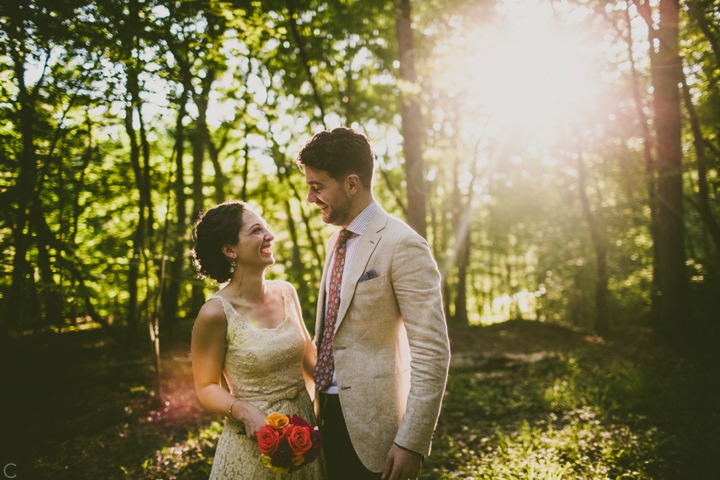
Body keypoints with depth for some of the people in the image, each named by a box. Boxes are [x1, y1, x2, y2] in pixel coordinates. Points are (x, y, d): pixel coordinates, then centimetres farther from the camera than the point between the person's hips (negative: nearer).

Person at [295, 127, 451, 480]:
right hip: (331, 414, 8)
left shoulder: (402, 245, -17)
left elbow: (432, 351, -20)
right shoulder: (336, 242, 9)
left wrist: (412, 442, -20)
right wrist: (318, 405, 14)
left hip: (373, 425, -7)